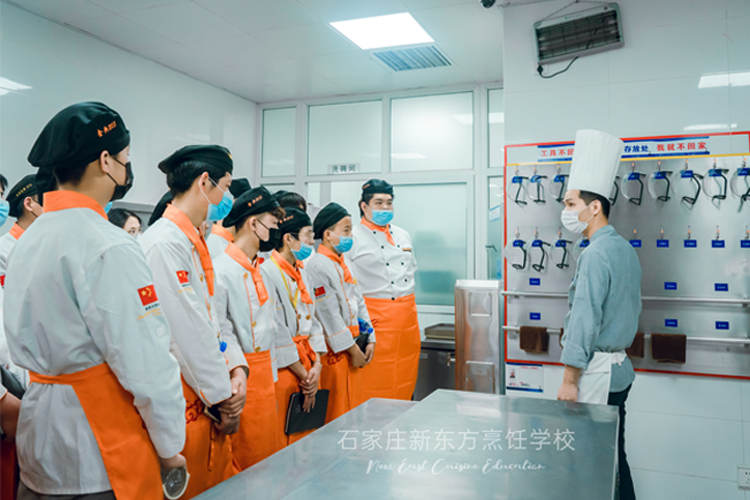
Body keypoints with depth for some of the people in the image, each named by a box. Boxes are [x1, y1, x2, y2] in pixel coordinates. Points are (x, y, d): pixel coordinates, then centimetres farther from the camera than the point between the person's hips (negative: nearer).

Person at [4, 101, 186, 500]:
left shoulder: (29, 239, 7)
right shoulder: (109, 248, -21)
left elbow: (26, 339, 13)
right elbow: (146, 364, -22)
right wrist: (169, 444, -10)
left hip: (38, 439, 9)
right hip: (98, 455, -8)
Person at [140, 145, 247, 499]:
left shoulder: (194, 242, 13)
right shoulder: (165, 243, -19)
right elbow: (188, 333, -21)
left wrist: (236, 367, 0)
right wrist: (225, 400, -12)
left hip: (209, 403, 9)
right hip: (185, 403, -9)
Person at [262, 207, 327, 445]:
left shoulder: (301, 272, 12)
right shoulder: (267, 272, -15)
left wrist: (317, 365, 0)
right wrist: (303, 374, -11)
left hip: (307, 365, 8)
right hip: (284, 368, -8)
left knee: (307, 434, 14)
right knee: (281, 440, 0)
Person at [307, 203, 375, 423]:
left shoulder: (343, 264, 13)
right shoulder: (317, 266, -16)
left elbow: (358, 302, 16)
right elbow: (329, 315, -18)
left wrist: (369, 340, 8)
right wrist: (353, 350, -13)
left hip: (353, 350, 9)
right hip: (334, 353, -9)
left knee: (354, 409, 15)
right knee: (334, 414, 1)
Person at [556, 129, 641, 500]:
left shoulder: (595, 255, -18)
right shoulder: (625, 250, 12)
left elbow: (584, 321, -21)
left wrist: (569, 381, -16)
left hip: (597, 372, -10)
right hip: (620, 368, 10)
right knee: (613, 457, 18)